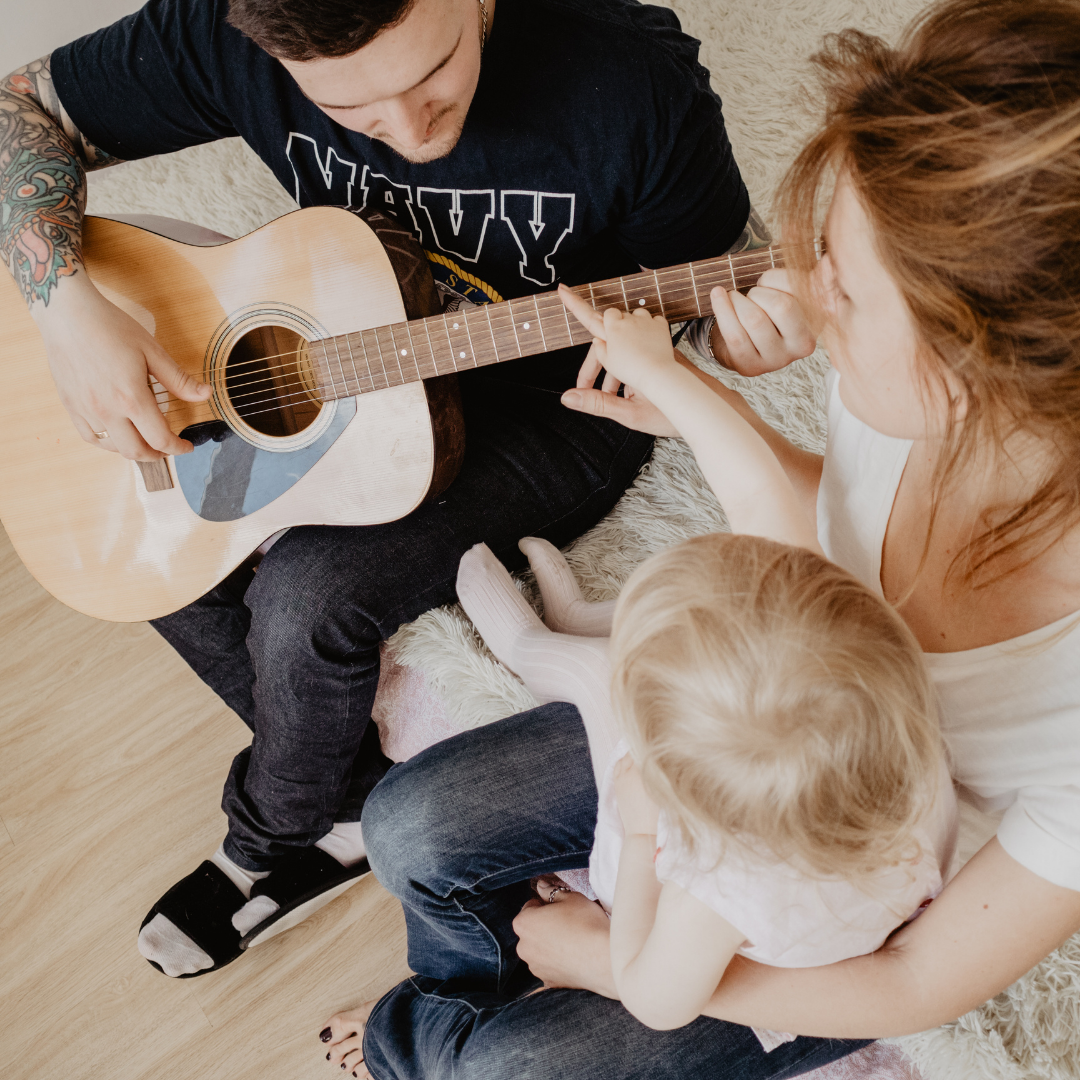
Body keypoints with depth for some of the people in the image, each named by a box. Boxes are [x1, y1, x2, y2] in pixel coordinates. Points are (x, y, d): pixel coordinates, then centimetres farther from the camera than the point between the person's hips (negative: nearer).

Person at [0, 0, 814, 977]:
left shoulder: (633, 80, -26)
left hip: (560, 407, -5)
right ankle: (358, 796, 14)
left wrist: (751, 335, -35)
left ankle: (275, 840, 13)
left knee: (305, 597, -23)